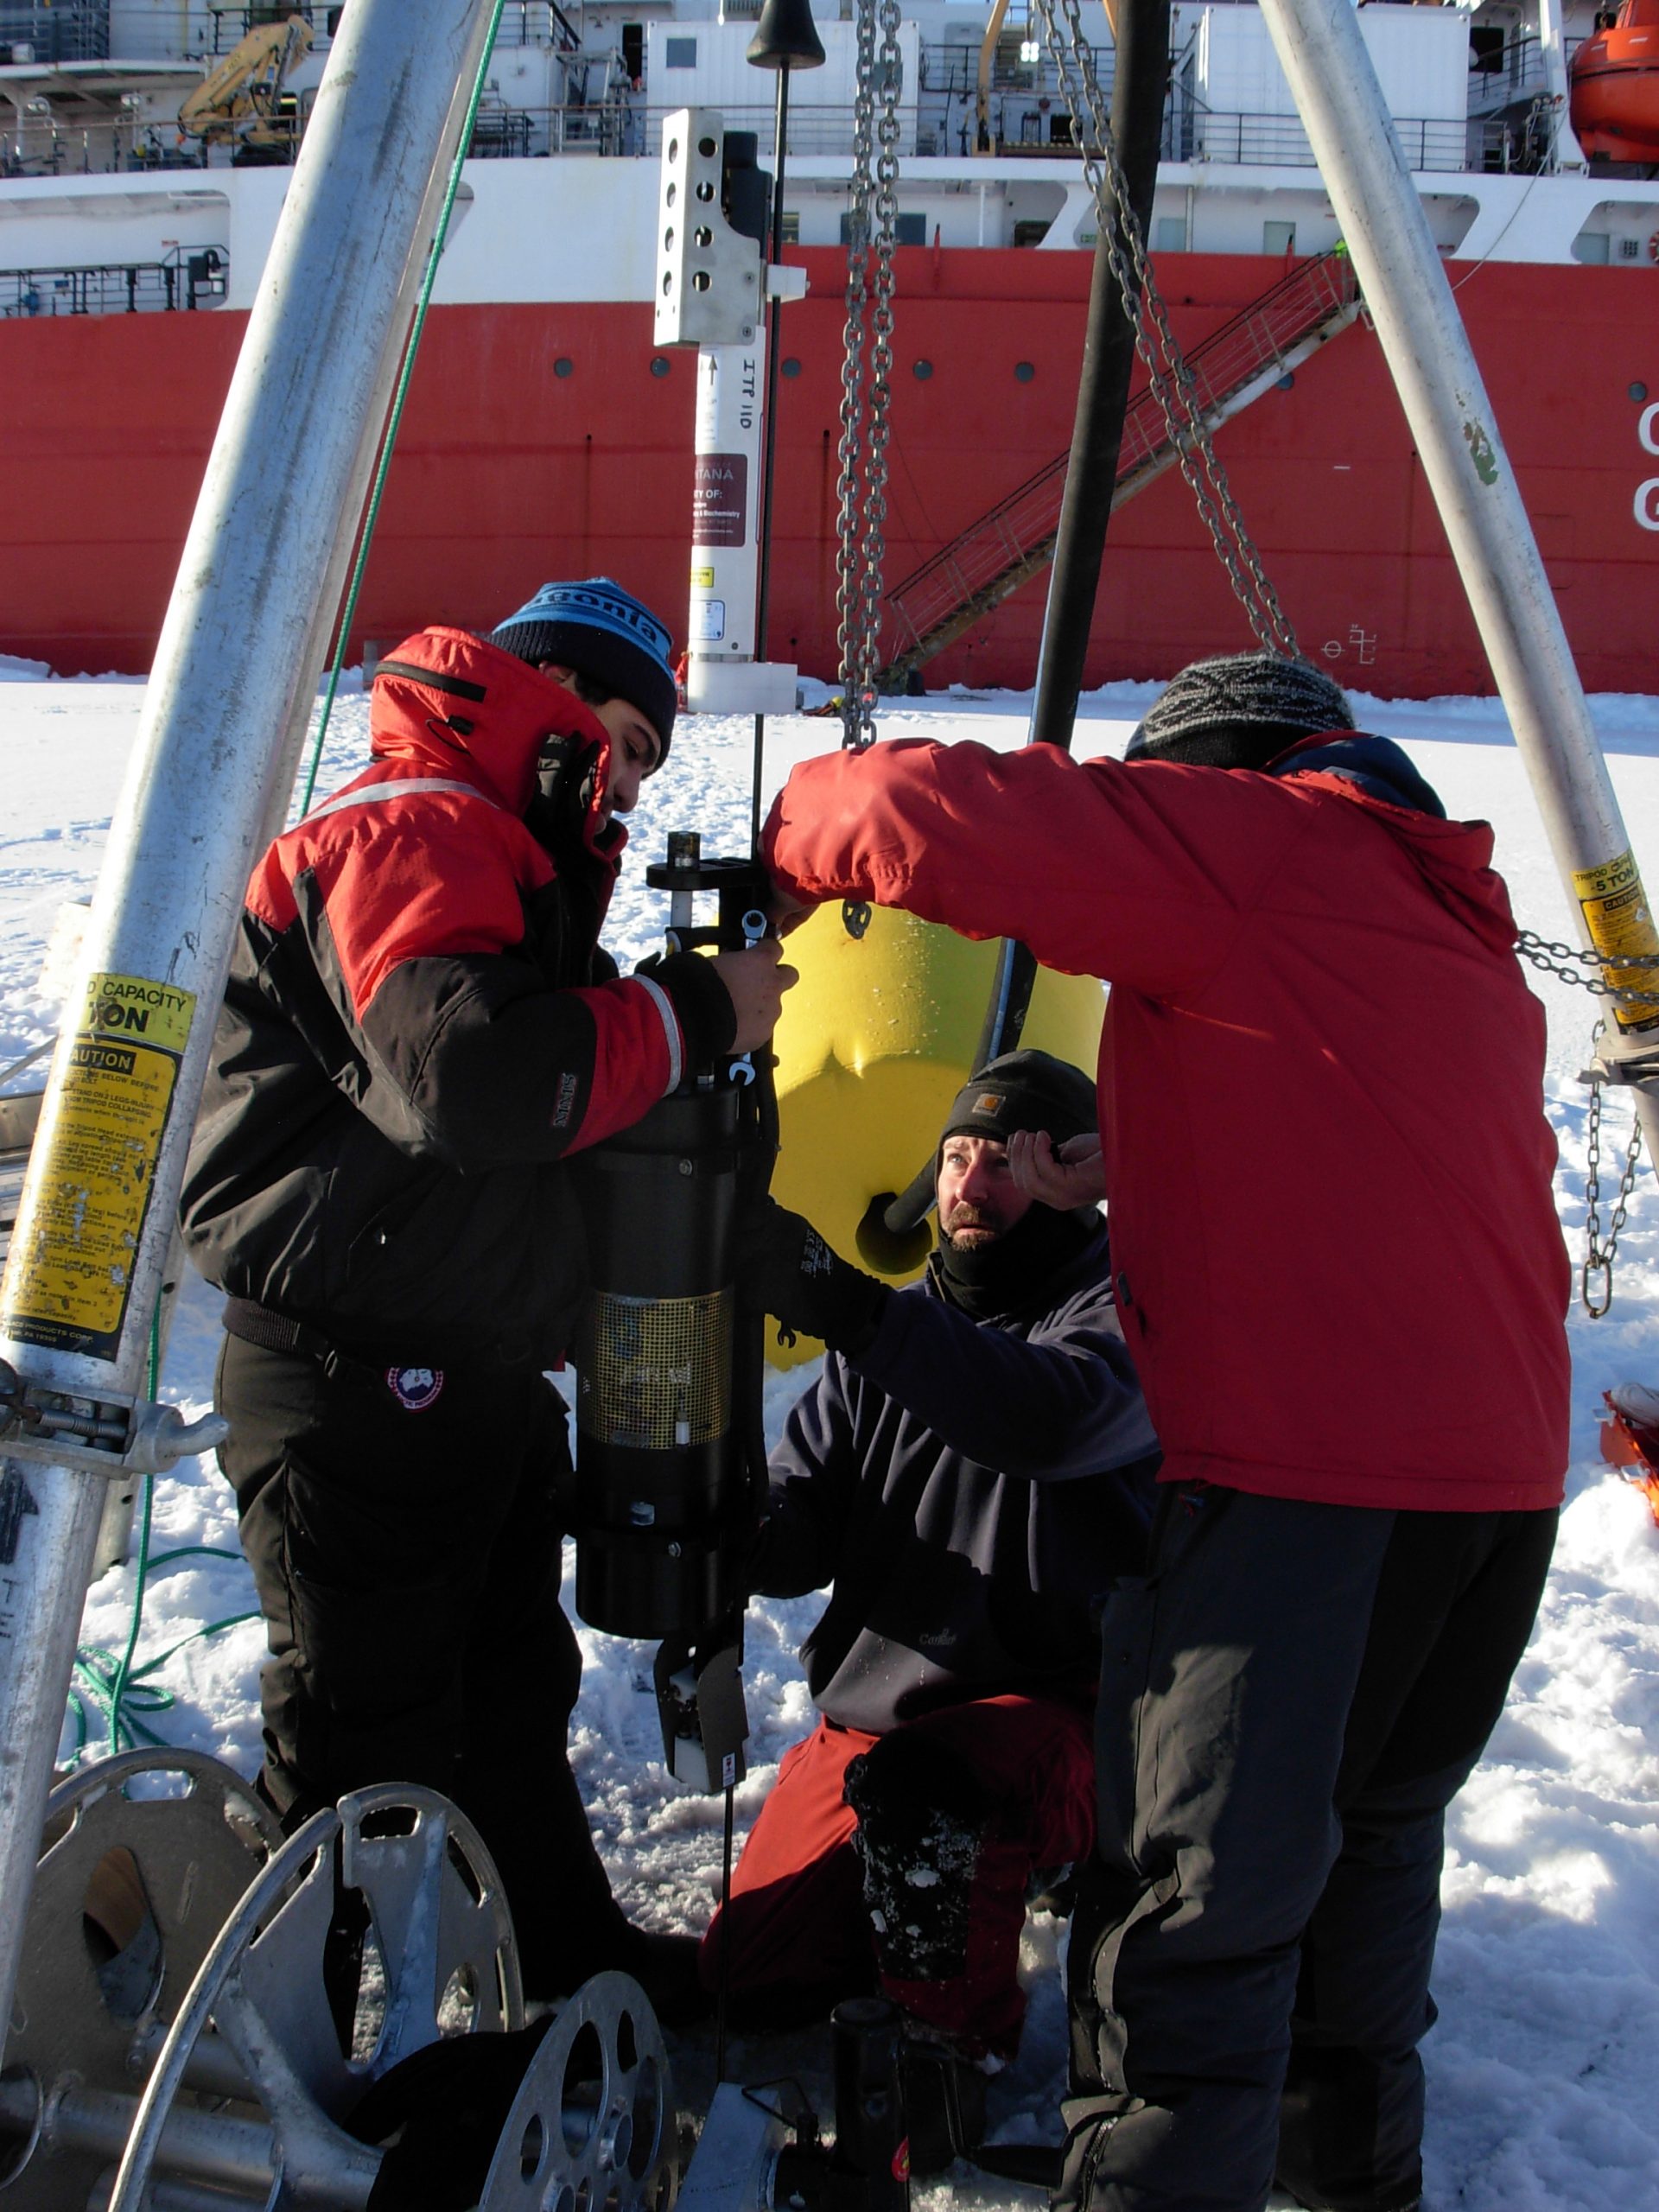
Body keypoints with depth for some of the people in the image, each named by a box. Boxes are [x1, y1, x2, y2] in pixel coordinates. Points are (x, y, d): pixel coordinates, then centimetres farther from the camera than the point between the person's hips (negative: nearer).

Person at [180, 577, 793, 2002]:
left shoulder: (500, 854, 20)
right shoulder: (406, 830, -16)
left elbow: (556, 1084, 21)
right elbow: (477, 1074, -33)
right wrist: (694, 1012, -22)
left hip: (478, 1374, 11)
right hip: (359, 1386, -11)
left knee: (509, 1694, 23)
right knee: (372, 1739, 0)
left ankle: (574, 1961, 40)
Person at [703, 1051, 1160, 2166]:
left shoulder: (1119, 1305, -8)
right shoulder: (888, 1338, 11)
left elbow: (1053, 1414, -33)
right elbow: (801, 1540, 7)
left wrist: (844, 1305, -42)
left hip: (1057, 1707, -6)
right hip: (876, 1709, 6)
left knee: (923, 1793, -37)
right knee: (753, 1972, -2)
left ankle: (954, 2048, -9)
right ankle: (976, 1884, 23)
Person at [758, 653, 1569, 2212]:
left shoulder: (1250, 840, -1)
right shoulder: (1461, 929, 22)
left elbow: (942, 815, -12)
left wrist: (802, 828, 7)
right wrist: (1126, 1181, 31)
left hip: (1302, 1465, -9)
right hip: (1505, 1465, 9)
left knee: (1199, 1890, -5)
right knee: (1373, 1822, 25)